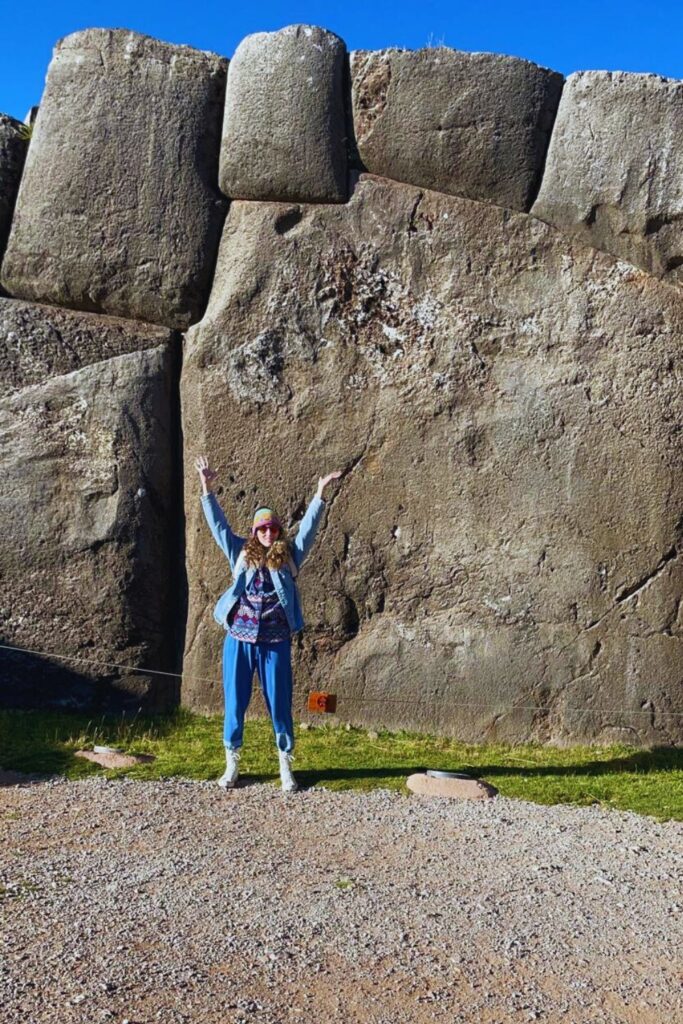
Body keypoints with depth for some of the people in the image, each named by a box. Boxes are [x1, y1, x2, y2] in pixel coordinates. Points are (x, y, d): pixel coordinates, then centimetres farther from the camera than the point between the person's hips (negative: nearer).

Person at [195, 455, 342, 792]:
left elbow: (308, 527, 0)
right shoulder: (241, 554, 7)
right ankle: (231, 765, 21)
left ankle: (286, 767, 18)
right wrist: (207, 488, -2)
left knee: (280, 705, 5)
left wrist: (320, 493, -9)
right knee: (234, 705, 7)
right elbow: (218, 524, 5)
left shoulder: (289, 556, 6)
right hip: (238, 641, 1)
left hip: (275, 644, -1)